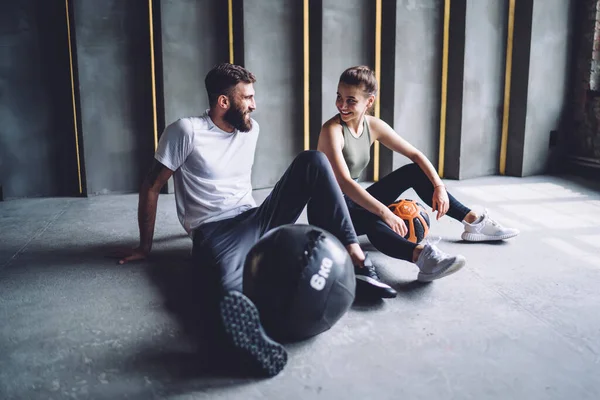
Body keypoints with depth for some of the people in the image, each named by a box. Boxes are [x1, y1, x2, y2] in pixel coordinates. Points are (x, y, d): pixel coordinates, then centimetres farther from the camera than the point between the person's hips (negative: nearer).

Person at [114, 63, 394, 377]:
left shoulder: (251, 129, 15)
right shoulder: (186, 131, -5)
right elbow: (151, 188, 0)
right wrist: (145, 247, 3)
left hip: (255, 219, 6)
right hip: (215, 231, -5)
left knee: (312, 160, -13)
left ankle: (350, 253, -22)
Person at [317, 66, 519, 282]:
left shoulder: (373, 126, -1)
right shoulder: (332, 130, -22)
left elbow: (415, 155, 4)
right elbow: (344, 182, -33)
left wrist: (439, 186, -11)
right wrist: (385, 213, -41)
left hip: (356, 201, 7)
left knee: (415, 171, 3)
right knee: (370, 219, -41)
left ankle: (473, 221, 4)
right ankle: (423, 256, -65)